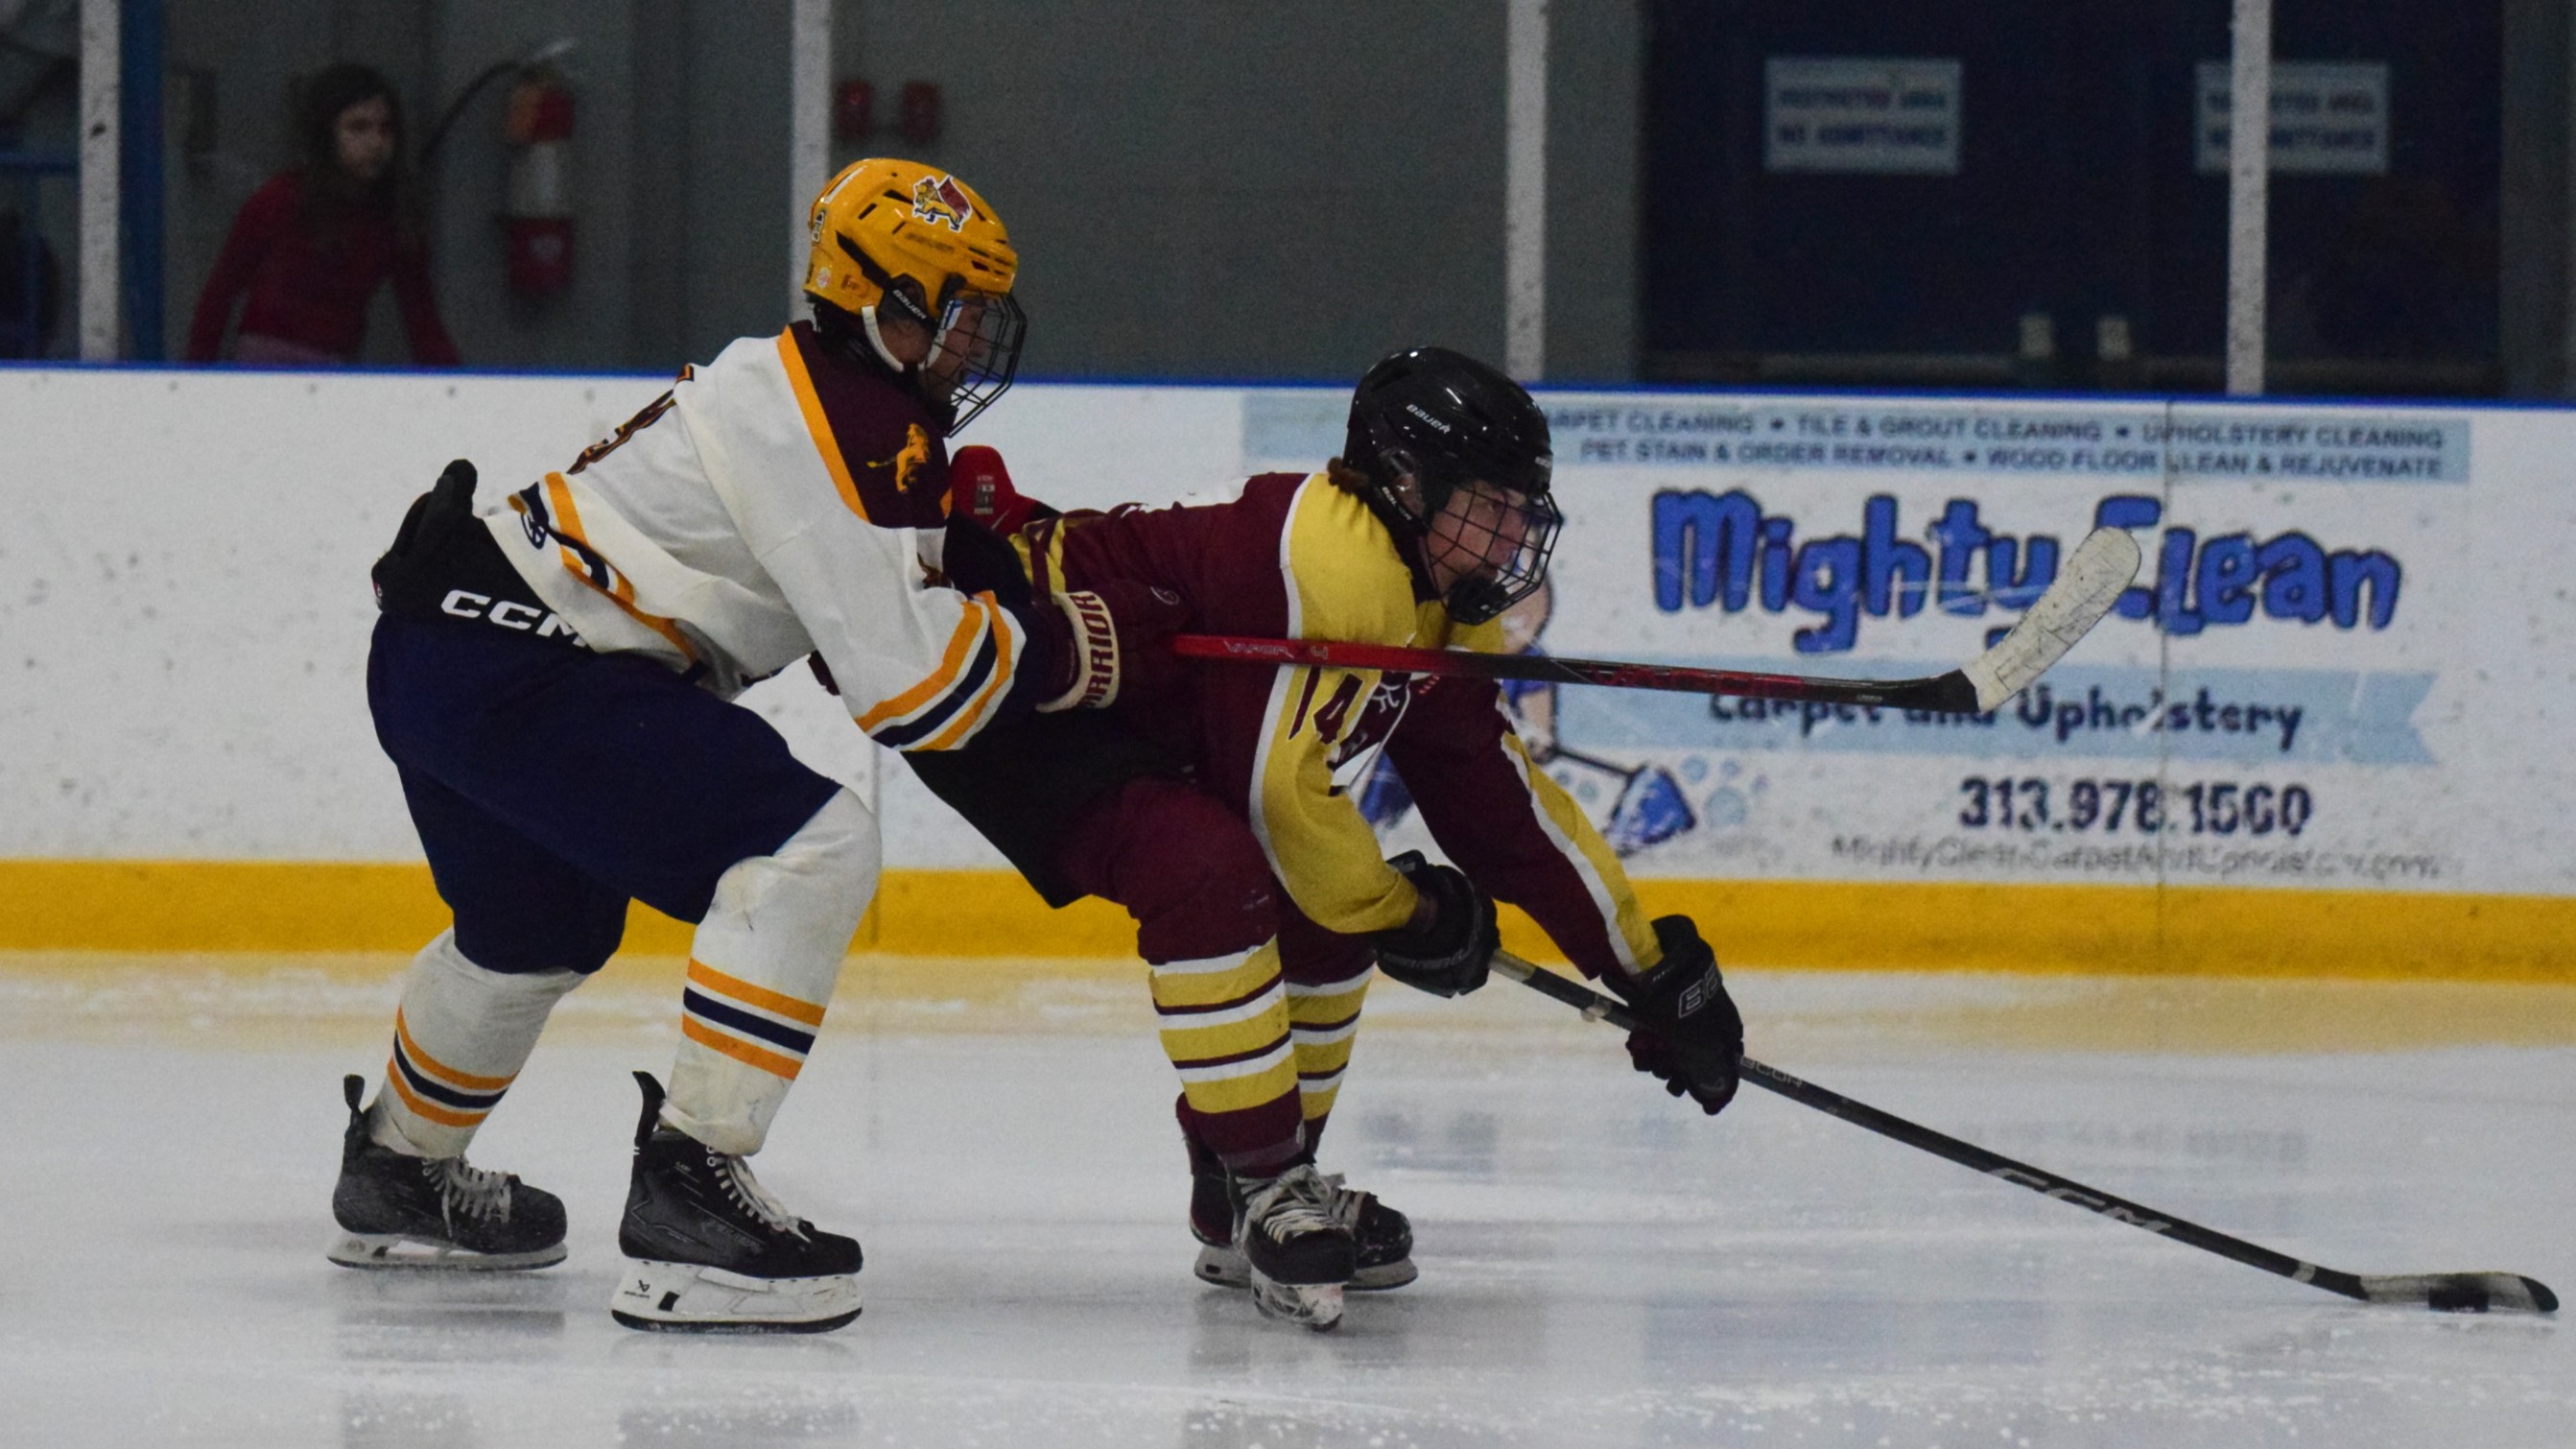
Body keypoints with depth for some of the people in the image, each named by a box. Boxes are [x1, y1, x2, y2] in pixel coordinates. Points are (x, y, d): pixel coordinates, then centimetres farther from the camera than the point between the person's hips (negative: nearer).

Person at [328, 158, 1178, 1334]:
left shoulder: (799, 384, 17)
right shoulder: (850, 428, -15)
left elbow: (865, 608, 25)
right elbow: (905, 680, -19)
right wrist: (1081, 645, -8)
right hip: (515, 672, -11)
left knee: (547, 928, 34)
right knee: (812, 852, -18)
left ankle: (398, 1171, 55)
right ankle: (689, 1194, -21)